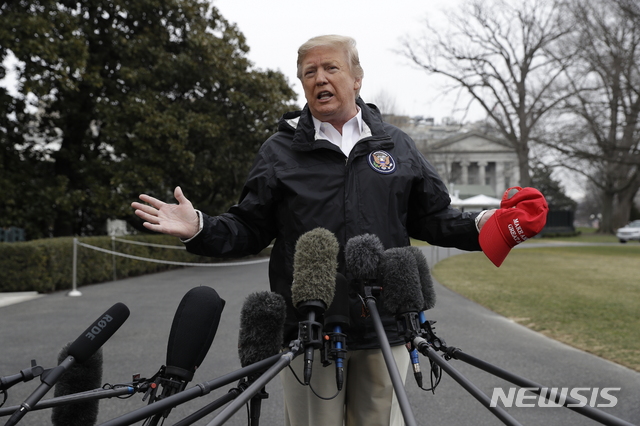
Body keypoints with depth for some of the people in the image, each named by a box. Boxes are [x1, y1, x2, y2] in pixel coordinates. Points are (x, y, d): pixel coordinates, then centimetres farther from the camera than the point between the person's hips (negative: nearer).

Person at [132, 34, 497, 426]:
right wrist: (200, 229, -11)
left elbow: (434, 218, 13)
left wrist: (480, 225, -4)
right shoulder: (280, 151, 6)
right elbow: (250, 230, 5)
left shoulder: (397, 145, 11)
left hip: (384, 333, 2)